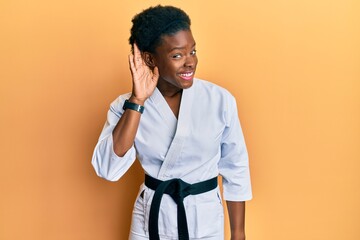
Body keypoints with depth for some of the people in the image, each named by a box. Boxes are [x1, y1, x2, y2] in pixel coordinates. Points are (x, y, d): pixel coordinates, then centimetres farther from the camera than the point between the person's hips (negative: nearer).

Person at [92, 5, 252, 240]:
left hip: (205, 220, 0)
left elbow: (236, 171, -4)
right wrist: (137, 101, -25)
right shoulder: (126, 106, -10)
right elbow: (108, 169, -23)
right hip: (151, 217, 1)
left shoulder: (220, 100, -12)